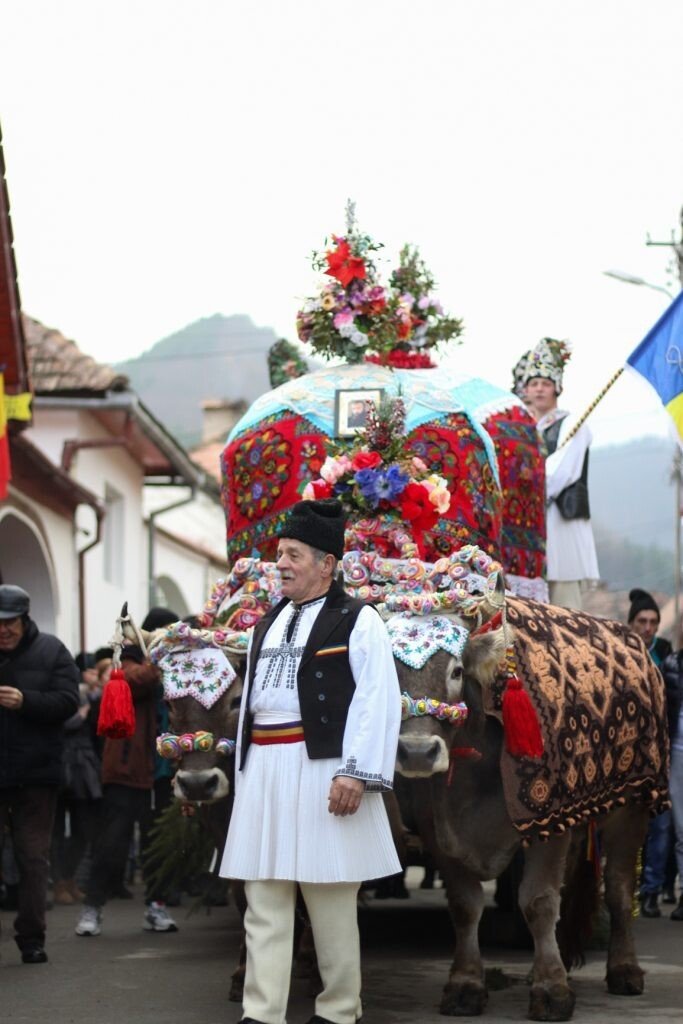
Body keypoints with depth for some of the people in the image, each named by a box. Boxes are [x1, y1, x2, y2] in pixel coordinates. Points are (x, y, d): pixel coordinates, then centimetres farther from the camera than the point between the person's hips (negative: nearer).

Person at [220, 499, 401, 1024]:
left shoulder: (357, 621, -3)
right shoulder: (268, 625, 18)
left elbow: (378, 702, -12)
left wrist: (356, 773, -19)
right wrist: (245, 772, 15)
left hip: (323, 771, -7)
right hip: (265, 773, 7)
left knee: (331, 901, 1)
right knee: (264, 902, 3)